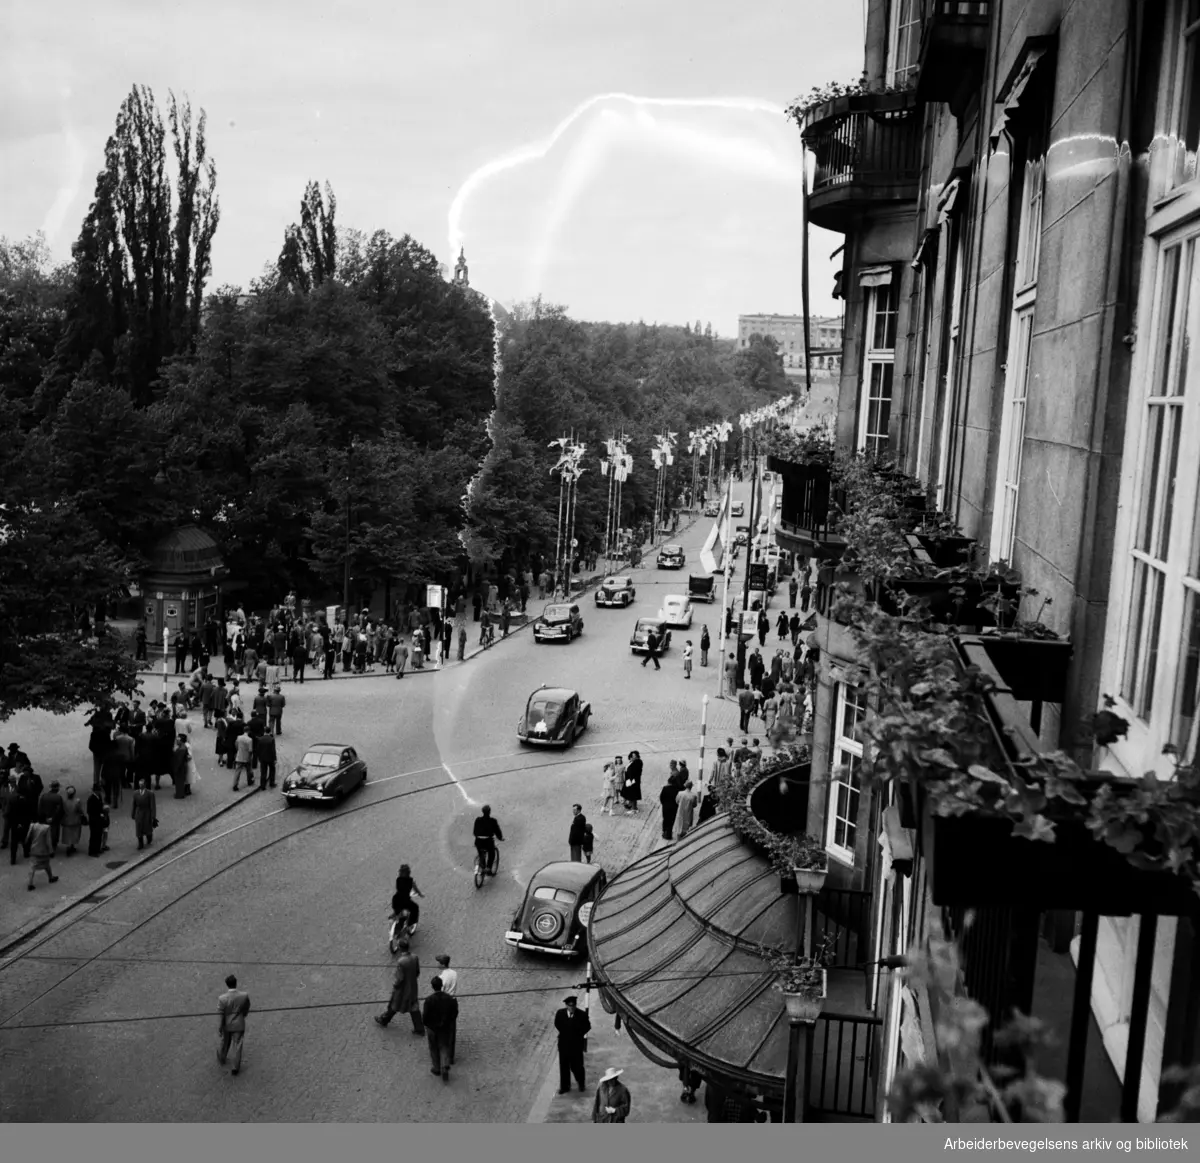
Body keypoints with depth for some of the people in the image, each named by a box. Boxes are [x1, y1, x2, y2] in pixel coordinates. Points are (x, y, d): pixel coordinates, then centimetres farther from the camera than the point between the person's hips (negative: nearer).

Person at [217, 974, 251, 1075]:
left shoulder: (222, 998, -26)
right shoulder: (245, 995, -21)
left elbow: (220, 1015, -18)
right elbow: (246, 1009, -3)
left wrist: (219, 1028, -4)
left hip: (226, 1025, 0)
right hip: (239, 1025, 0)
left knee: (225, 1042, 27)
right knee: (237, 1045, 14)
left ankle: (221, 1058, 51)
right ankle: (235, 1067, 22)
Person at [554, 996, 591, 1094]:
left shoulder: (582, 1014, -18)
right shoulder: (560, 1013, -11)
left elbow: (587, 1027, -3)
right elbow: (557, 1024, 8)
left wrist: (578, 1034, -5)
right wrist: (564, 1033, 3)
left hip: (576, 1044, -2)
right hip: (564, 1044, 2)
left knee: (577, 1066, 7)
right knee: (563, 1066, 12)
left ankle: (581, 1083, 34)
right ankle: (564, 1086, 28)